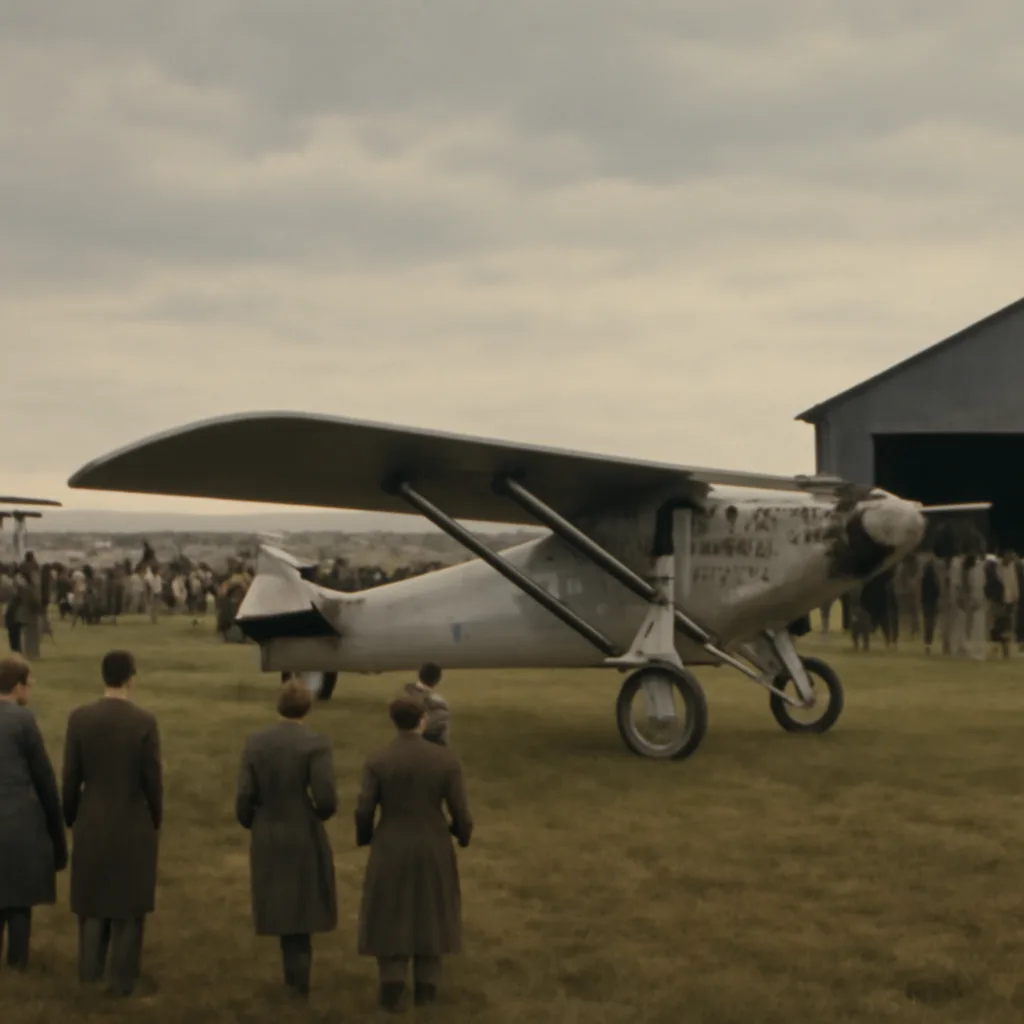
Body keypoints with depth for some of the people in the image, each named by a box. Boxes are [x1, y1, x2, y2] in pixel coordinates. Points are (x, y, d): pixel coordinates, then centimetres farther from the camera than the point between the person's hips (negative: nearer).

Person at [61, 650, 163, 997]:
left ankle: (89, 974, 20)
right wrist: (156, 820, 6)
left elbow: (71, 777, -4)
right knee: (128, 905, 8)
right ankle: (123, 979, 13)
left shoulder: (79, 718, -9)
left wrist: (71, 818, 10)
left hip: (92, 825, 2)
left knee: (92, 901, 15)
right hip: (134, 826, -2)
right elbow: (153, 779, -9)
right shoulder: (145, 721, -14)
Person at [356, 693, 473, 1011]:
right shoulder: (446, 760, -13)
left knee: (390, 915, 16)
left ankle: (392, 988, 15)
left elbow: (364, 810, -12)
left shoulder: (376, 761, -14)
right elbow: (460, 811, -9)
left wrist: (364, 835, 11)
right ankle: (426, 986, 25)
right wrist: (464, 835, 14)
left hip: (391, 849, -1)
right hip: (432, 849, 1)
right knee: (428, 912, 19)